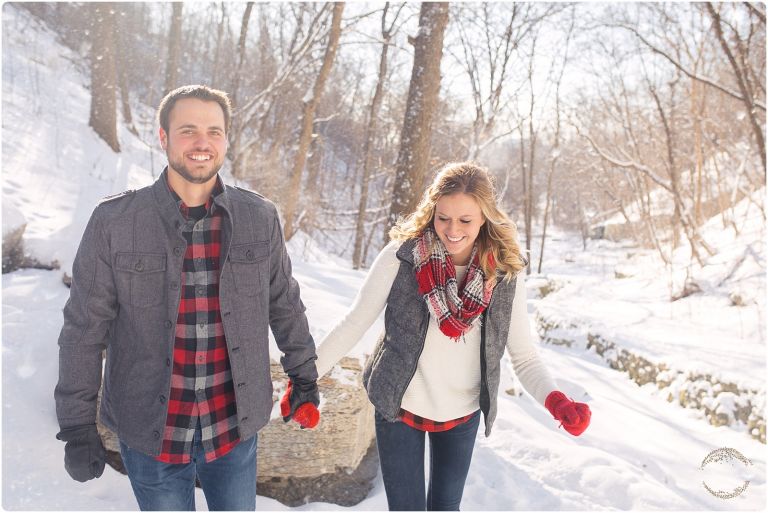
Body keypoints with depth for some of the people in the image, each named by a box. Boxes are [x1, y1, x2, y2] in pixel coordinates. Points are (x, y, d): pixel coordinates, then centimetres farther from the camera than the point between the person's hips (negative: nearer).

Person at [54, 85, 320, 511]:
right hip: (151, 431, -1)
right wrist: (77, 425, -2)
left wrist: (304, 377, 13)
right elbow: (84, 329, -5)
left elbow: (284, 305, 6)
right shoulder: (114, 222, -11)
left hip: (235, 425, 2)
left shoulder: (259, 217, -6)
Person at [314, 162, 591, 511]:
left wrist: (556, 401, -25)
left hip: (462, 416, 2)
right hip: (399, 407, -2)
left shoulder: (505, 273, -12)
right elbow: (355, 322, -11)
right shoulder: (401, 257, -18)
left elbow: (524, 355, -8)